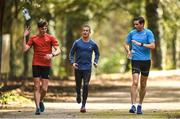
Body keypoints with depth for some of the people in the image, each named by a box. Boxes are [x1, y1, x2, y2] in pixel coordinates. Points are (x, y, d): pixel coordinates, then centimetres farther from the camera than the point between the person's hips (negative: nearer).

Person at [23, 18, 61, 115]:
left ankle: (41, 101, 28)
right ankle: (38, 107, 0)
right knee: (37, 87, -4)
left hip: (46, 65, 0)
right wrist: (24, 37, -5)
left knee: (44, 88, -2)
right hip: (36, 65, 0)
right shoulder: (33, 38, 6)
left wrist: (52, 54, -24)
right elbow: (25, 49, -1)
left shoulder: (51, 38, 3)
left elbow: (58, 50, -3)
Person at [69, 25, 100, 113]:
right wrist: (72, 62, -10)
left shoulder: (93, 44, 1)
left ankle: (83, 105, -4)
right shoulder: (77, 43, -2)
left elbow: (97, 53, 18)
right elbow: (71, 54, 5)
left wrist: (95, 62, 2)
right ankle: (78, 95, 45)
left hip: (87, 68, 0)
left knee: (86, 86, -10)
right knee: (78, 85, 10)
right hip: (78, 68, 0)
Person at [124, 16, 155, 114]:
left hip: (146, 60, 0)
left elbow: (152, 46, -11)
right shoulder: (132, 33, 6)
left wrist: (140, 44, -19)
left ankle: (140, 105, 21)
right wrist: (128, 51, -2)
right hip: (135, 60, 0)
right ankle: (133, 105, -18)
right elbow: (126, 44, 19)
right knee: (135, 82, -14)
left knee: (143, 85, 8)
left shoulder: (148, 33, -2)